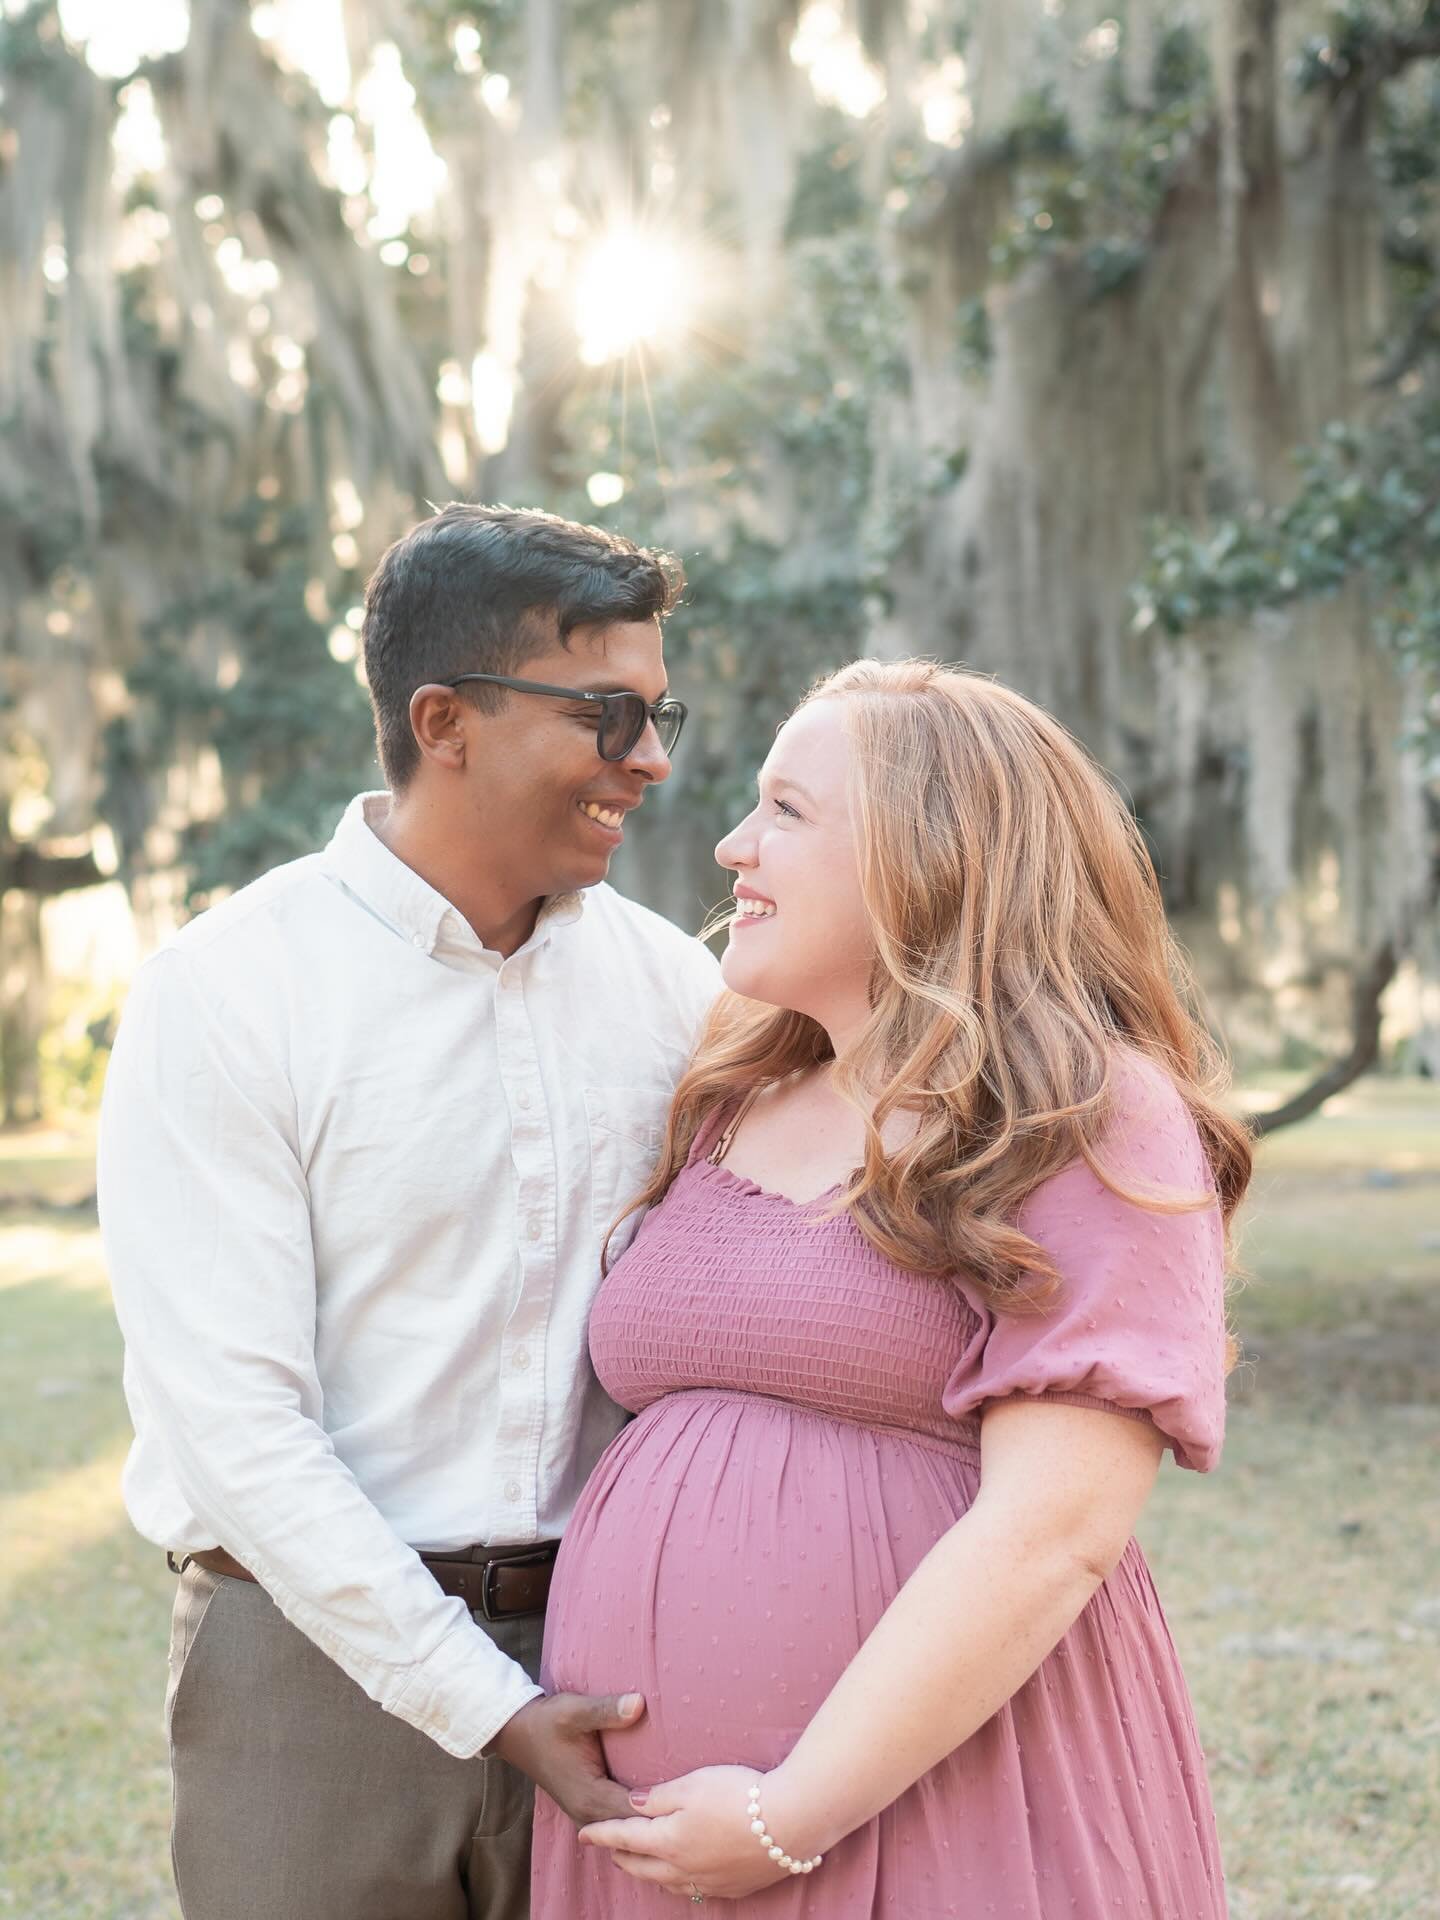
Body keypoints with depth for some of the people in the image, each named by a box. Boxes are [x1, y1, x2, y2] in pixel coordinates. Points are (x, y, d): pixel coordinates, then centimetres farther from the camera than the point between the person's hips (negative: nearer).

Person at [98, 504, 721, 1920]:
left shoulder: (668, 979, 4)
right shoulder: (221, 997, -10)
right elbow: (230, 1419, -14)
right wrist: (485, 1706, -16)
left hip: (602, 1655, 4)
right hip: (325, 1656, -3)